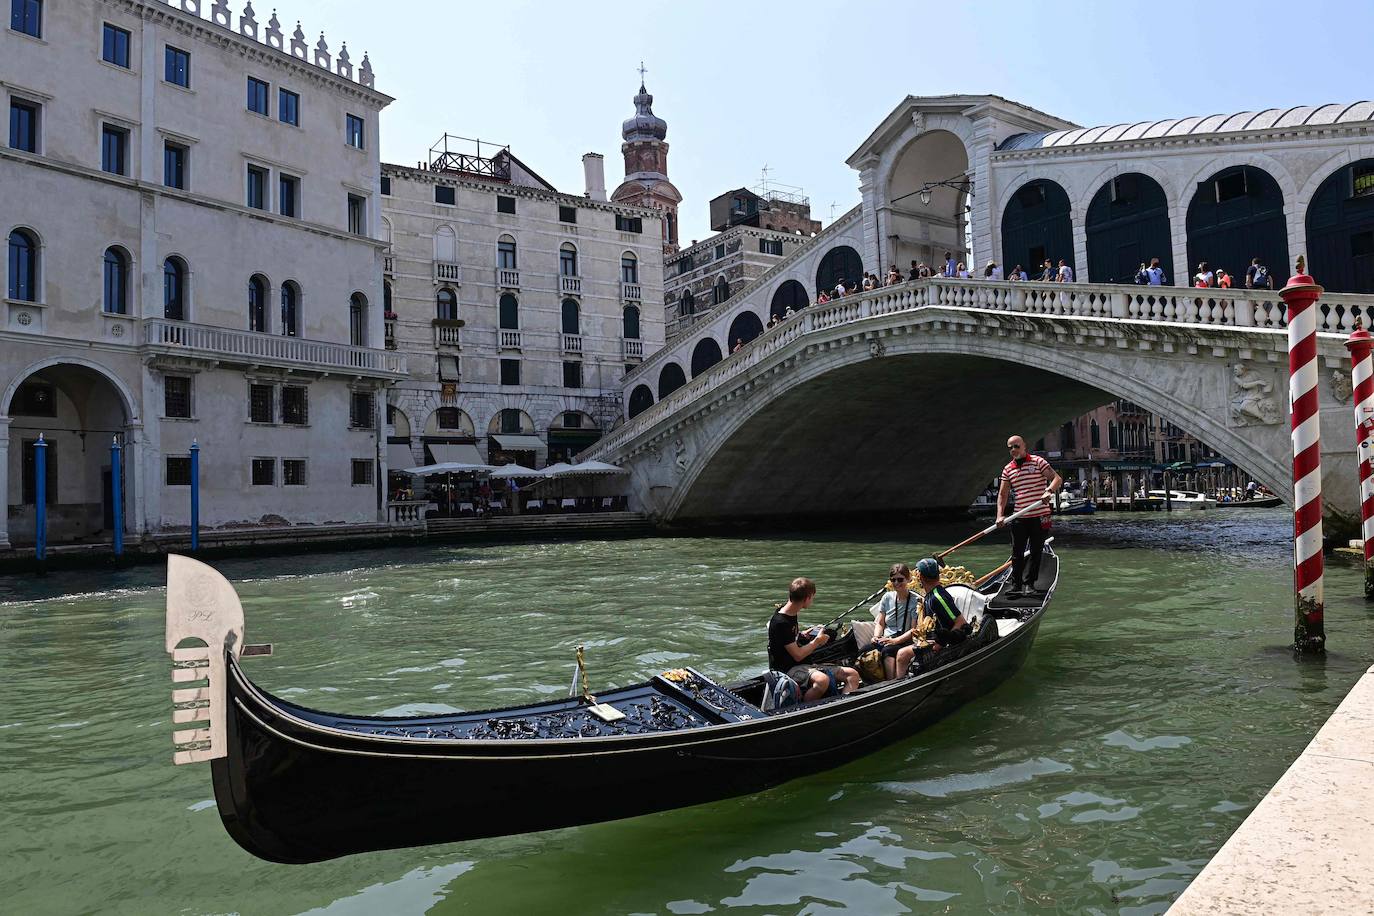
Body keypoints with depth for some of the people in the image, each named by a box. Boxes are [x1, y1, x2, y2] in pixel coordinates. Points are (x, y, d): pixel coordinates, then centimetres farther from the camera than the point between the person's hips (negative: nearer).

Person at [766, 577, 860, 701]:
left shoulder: (791, 614, 11)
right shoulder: (780, 622, -19)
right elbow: (797, 655, -18)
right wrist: (817, 641, -5)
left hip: (805, 665, 10)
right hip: (786, 670, -10)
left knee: (853, 675, -4)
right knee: (822, 680, -40)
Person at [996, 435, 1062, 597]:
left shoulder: (1038, 462, -2)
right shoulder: (1007, 469, 8)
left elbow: (1057, 478, -7)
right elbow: (1002, 494, 9)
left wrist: (1049, 491, -26)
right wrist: (1000, 515, -3)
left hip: (1040, 516, -3)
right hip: (1019, 517, 3)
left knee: (1036, 551, 3)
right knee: (1017, 552, 2)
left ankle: (1029, 584, 11)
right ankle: (1015, 584, 9)